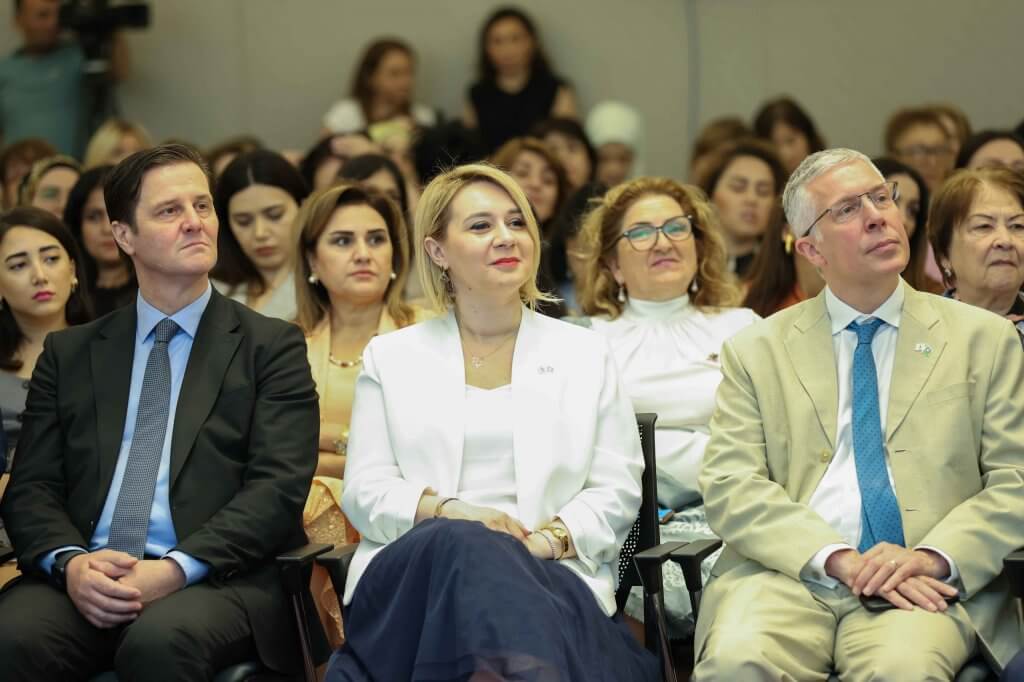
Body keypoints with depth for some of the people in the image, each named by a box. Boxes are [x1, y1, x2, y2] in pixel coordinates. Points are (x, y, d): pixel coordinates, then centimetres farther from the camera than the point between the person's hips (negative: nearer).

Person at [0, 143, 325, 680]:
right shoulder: (68, 353, 19)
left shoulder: (271, 347, 11)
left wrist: (176, 569, -16)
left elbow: (279, 487, -1)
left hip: (219, 576, -2)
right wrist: (70, 562, -11)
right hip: (85, 578, 2)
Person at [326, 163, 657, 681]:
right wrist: (446, 510, -10)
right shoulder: (390, 357, 19)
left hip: (550, 575, -1)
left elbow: (616, 489, 11)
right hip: (413, 573, 1)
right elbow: (365, 491, 11)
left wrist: (551, 538, -10)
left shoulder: (585, 355, 19)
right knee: (462, 547, -38)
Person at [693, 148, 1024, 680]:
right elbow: (730, 487, 2)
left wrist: (934, 557, -11)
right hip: (790, 574, 0)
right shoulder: (756, 351, 14)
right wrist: (840, 559, -13)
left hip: (923, 588, 0)